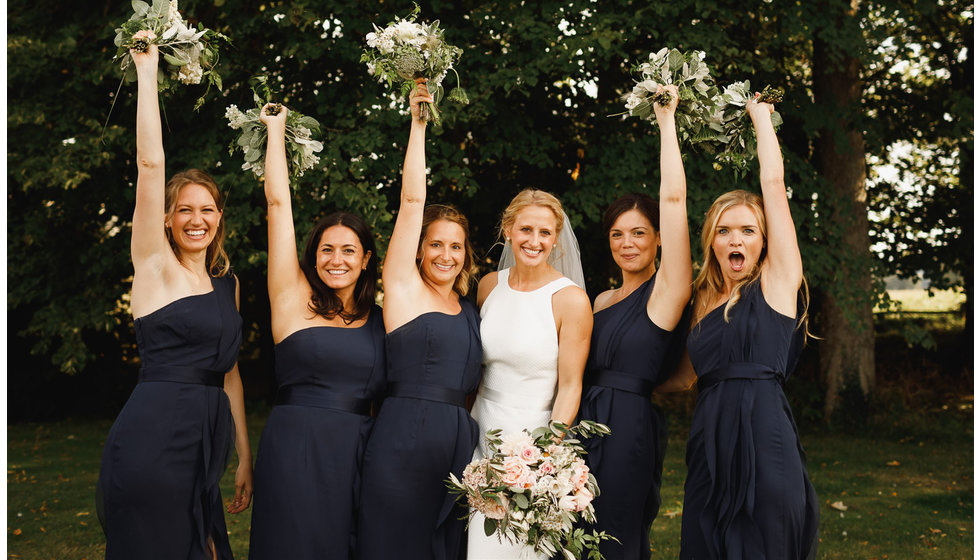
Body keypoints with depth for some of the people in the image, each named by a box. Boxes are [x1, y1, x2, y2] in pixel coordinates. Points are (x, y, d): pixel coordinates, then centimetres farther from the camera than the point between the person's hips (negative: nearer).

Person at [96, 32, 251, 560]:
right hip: (153, 435, -6)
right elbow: (150, 163, -10)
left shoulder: (228, 283, 15)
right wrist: (147, 70, -9)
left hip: (208, 438, 6)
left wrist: (245, 456, 17)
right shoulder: (155, 265, -1)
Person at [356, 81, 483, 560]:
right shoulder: (405, 288, 3)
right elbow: (411, 200, -2)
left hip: (460, 444, 5)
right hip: (403, 442, -5)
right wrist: (417, 122, -1)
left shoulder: (469, 308, 16)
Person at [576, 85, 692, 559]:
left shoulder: (665, 290, -5)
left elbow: (673, 198, -12)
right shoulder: (602, 300, 16)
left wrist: (666, 121, -7)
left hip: (630, 427, -7)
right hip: (587, 423, 7)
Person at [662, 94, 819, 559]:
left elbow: (774, 181, 0)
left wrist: (760, 115, 12)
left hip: (764, 447, -5)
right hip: (709, 449, 5)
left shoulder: (777, 282, 1)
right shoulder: (705, 302, 15)